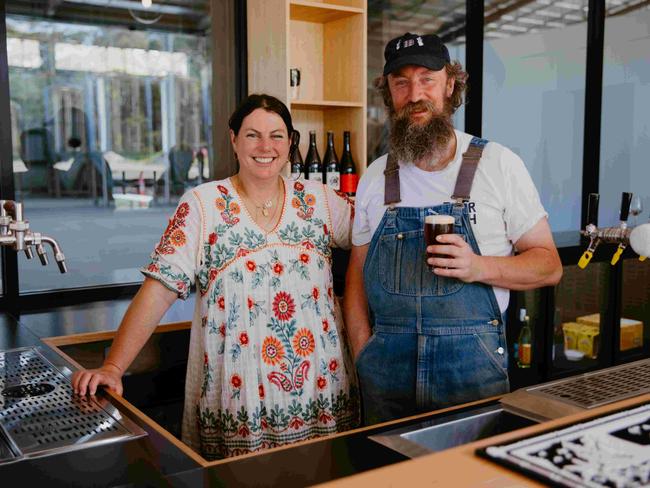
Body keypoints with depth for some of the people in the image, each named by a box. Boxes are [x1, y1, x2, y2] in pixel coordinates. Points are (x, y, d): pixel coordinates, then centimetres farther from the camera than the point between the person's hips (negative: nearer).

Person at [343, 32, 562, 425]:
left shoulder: (500, 164, -3)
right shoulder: (375, 177, 5)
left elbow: (549, 265, -2)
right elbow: (357, 274, 10)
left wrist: (479, 267, -20)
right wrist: (365, 359, -1)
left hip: (472, 367, -2)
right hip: (387, 370, 3)